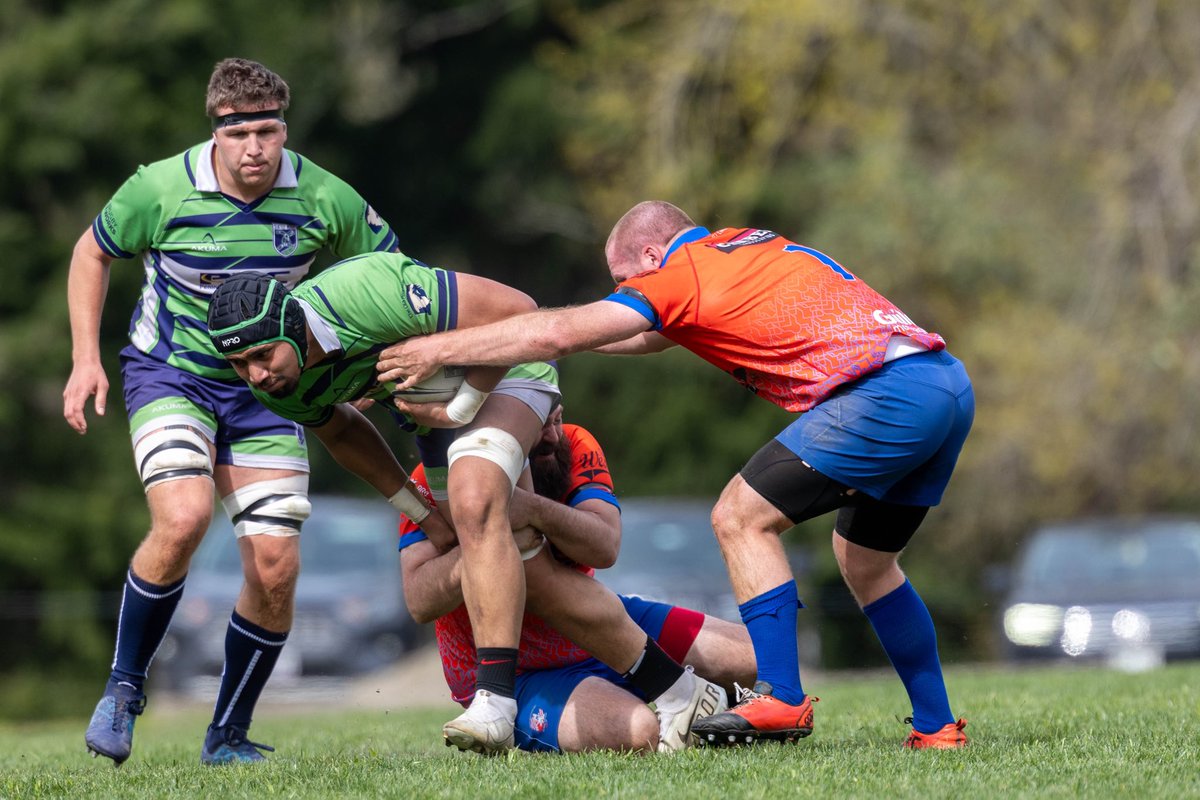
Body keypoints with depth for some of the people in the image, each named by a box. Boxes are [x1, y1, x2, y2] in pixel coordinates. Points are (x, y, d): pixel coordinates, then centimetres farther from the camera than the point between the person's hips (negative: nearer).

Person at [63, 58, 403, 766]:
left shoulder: (325, 199, -12)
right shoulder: (161, 188, -15)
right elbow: (94, 252, 4)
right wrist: (86, 358, -2)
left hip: (263, 389, 3)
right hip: (170, 377, -2)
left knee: (276, 569, -8)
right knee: (183, 519, -29)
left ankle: (229, 735, 13)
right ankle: (124, 691, -9)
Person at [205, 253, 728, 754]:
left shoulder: (361, 294, -39)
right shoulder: (276, 387, -16)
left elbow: (514, 310, -32)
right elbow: (339, 429, 9)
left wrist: (460, 407, -27)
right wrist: (421, 511, 5)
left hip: (503, 370, -7)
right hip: (435, 404, 7)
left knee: (474, 503, -33)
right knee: (529, 573, 2)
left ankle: (495, 702, -33)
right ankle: (675, 691, 13)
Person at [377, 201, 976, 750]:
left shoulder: (681, 274, -1)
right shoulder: (746, 245, 25)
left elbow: (557, 333, -7)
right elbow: (653, 335, 37)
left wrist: (440, 348, 1)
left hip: (887, 392, -9)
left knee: (741, 517, -2)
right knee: (866, 560, 23)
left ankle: (783, 699, -6)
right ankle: (937, 728, 23)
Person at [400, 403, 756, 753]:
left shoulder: (573, 446, -8)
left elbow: (605, 548, -26)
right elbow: (420, 603, -29)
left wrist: (535, 509, -44)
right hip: (519, 676, -5)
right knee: (638, 731, -33)